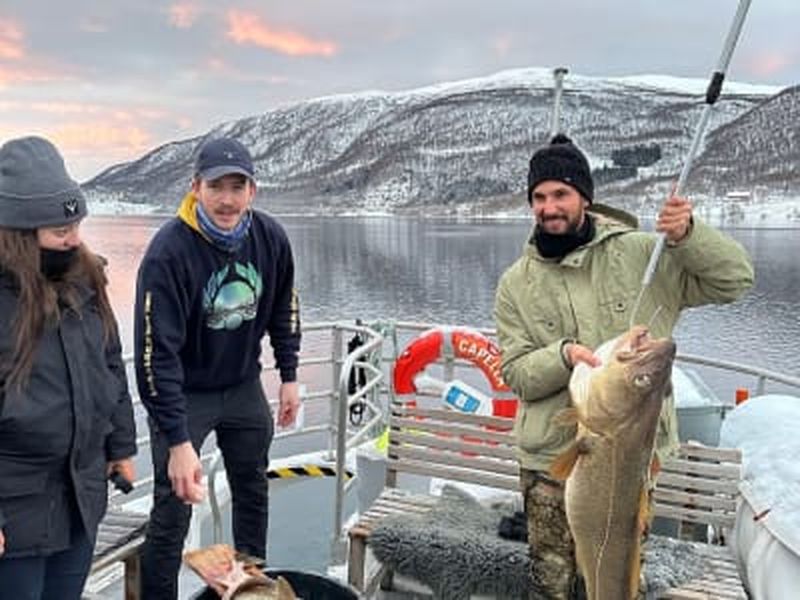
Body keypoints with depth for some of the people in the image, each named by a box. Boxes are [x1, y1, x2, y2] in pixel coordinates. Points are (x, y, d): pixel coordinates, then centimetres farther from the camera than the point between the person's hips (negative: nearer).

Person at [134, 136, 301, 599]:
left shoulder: (271, 238, -12)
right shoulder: (168, 252, -27)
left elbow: (284, 309, 6)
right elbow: (157, 352, -28)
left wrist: (289, 376, 7)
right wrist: (177, 442, -29)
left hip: (244, 387, 5)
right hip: (184, 394, -5)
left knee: (253, 491, 19)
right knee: (174, 509, -4)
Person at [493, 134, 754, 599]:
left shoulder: (641, 254, -4)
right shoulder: (517, 284, 0)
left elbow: (734, 279, -3)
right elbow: (516, 373, -5)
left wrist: (688, 235, -20)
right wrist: (562, 356, -25)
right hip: (551, 459, 1)